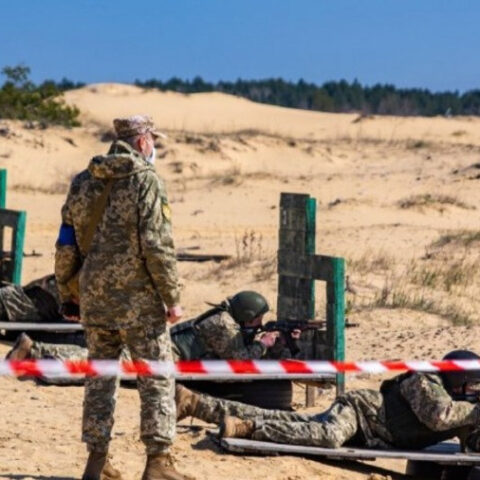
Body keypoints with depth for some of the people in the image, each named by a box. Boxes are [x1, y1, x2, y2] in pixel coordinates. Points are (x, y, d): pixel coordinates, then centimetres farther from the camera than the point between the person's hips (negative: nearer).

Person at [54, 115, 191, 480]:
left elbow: (66, 246, 11)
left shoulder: (83, 183, 9)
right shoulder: (146, 181, -9)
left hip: (94, 298, 6)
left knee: (100, 377, 13)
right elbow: (157, 246, -16)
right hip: (137, 299, -6)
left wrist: (68, 296, 19)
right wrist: (172, 297, -10)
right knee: (156, 379, 2)